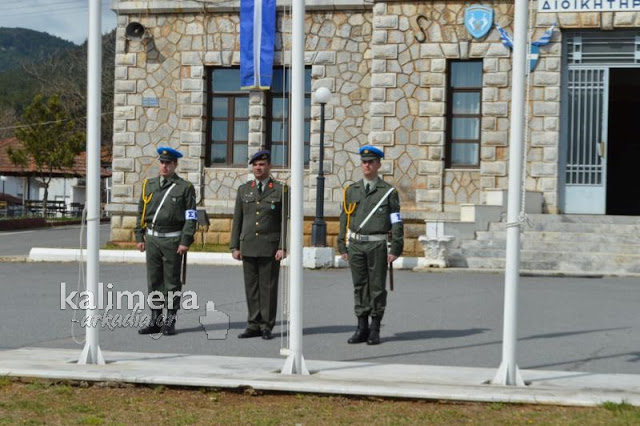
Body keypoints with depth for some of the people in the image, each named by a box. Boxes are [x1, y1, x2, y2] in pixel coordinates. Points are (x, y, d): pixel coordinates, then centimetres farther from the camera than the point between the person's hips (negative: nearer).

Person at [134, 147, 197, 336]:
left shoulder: (185, 187, -3)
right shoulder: (149, 185, 9)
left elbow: (191, 218, -6)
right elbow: (141, 212, 13)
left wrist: (185, 242, -12)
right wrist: (139, 237, 8)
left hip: (172, 240, -4)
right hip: (152, 239, 4)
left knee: (172, 283, 1)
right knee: (154, 282, 8)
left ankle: (170, 322, 8)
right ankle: (156, 320, 15)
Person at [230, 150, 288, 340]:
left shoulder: (280, 190, 1)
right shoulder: (244, 190, 11)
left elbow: (285, 221, -3)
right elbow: (237, 220, 11)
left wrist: (283, 247, -10)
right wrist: (235, 246, 5)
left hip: (270, 248, -3)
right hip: (248, 247, 3)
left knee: (268, 287, 0)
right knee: (251, 287, 5)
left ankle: (266, 326, 6)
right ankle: (254, 325, 11)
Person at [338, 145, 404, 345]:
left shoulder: (388, 192, 0)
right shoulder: (351, 191, 10)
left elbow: (396, 222, -2)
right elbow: (344, 220, 11)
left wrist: (395, 249, -8)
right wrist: (342, 246, 7)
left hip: (377, 245, -3)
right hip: (355, 244, 3)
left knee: (377, 287, 1)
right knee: (360, 287, 6)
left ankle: (375, 330, 8)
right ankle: (362, 328, 13)